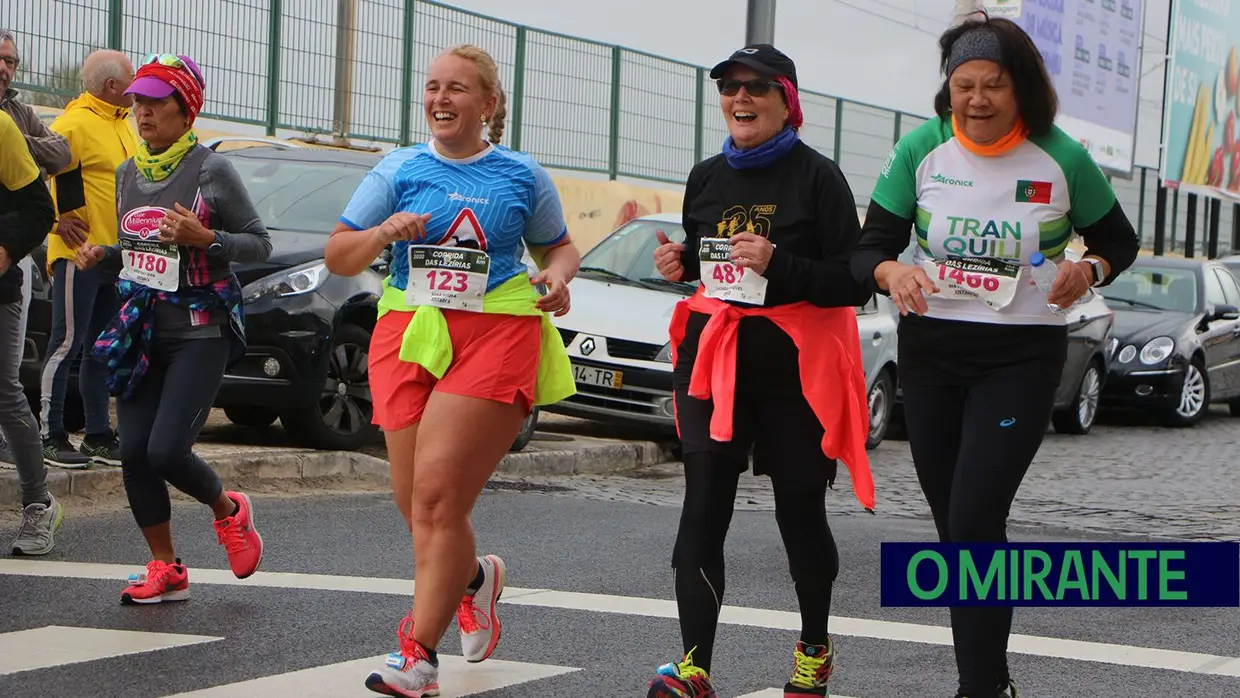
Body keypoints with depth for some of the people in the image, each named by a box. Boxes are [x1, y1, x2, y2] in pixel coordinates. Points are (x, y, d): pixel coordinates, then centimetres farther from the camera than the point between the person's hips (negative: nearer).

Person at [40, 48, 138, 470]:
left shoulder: (122, 123, 15)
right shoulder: (76, 123, -14)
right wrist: (61, 219, -15)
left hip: (115, 256, 9)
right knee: (67, 344, -5)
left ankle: (99, 435, 19)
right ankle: (52, 437, -1)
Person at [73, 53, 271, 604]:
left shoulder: (211, 171, -7)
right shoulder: (128, 174, 12)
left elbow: (260, 244, -5)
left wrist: (203, 237, -21)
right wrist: (100, 255, 3)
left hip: (200, 335, -6)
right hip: (140, 331, 6)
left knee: (166, 451, -15)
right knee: (133, 454, 0)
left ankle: (228, 511, 16)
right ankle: (165, 569, 14)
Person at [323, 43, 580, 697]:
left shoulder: (522, 176, 8)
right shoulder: (399, 170, 9)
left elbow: (559, 246, 21)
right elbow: (336, 256, 8)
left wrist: (557, 277, -2)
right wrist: (382, 233, -12)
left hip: (494, 337, -3)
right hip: (408, 335, 3)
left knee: (437, 495, -16)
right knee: (415, 503, 8)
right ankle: (474, 578, 41)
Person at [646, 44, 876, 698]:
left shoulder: (817, 177, -7)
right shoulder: (706, 177, 10)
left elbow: (854, 284, -10)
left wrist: (777, 263, -23)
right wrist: (678, 263, 2)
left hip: (794, 363, -4)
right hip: (713, 354, 4)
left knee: (799, 508, 8)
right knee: (703, 508, -8)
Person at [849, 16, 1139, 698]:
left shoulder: (1062, 159, -6)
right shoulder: (921, 149, -3)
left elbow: (1118, 241, 8)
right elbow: (869, 248, -1)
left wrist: (1089, 271, -14)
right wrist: (890, 271, -24)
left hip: (1021, 359, -3)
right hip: (930, 353, 3)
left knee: (974, 522, -15)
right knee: (952, 524, 10)